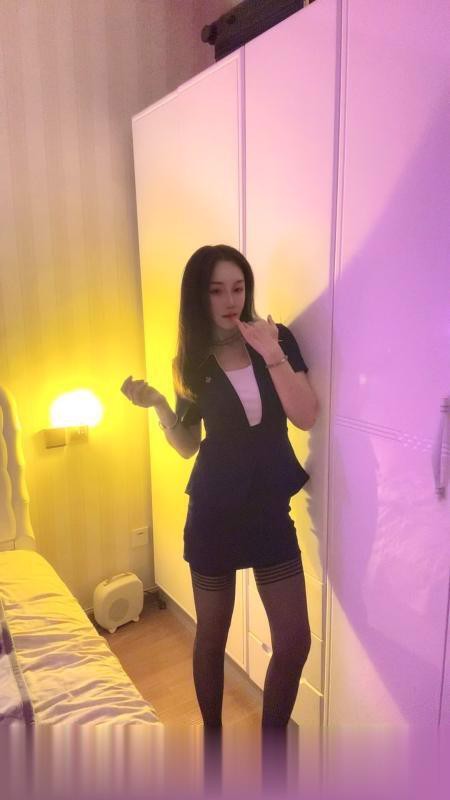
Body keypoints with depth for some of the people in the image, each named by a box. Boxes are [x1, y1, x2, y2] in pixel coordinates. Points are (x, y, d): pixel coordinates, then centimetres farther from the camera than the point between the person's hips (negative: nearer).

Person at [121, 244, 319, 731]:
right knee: (212, 637, 15)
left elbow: (306, 417, -11)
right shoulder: (192, 362, -2)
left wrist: (273, 357, -23)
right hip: (215, 510, 0)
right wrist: (158, 405, -14)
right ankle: (212, 736, 42)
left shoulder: (278, 339, -3)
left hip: (270, 506, 1)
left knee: (295, 640, 6)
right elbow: (186, 445, 4)